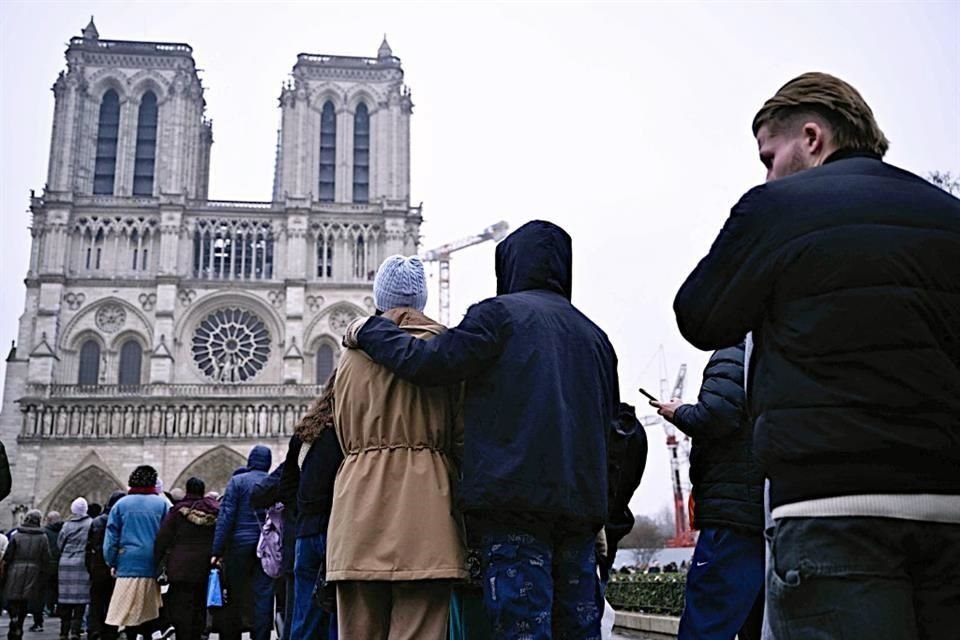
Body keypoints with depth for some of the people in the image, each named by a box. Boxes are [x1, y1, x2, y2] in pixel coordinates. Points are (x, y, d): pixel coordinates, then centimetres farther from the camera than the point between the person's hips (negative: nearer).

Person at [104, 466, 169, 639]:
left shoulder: (121, 504, 4)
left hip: (128, 565, 0)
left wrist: (112, 563, 10)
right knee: (150, 610, 9)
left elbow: (111, 537, 3)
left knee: (130, 610, 1)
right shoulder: (161, 503, 2)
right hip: (152, 566, 0)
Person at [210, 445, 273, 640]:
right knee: (263, 596, 2)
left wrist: (217, 550, -6)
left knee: (234, 597, 7)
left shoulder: (237, 481, -1)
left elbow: (226, 517, -6)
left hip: (240, 543, -2)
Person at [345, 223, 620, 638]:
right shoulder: (594, 336, 17)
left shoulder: (500, 313, -2)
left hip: (515, 497, -6)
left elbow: (427, 362, -7)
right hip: (581, 504, 7)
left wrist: (369, 331, 8)